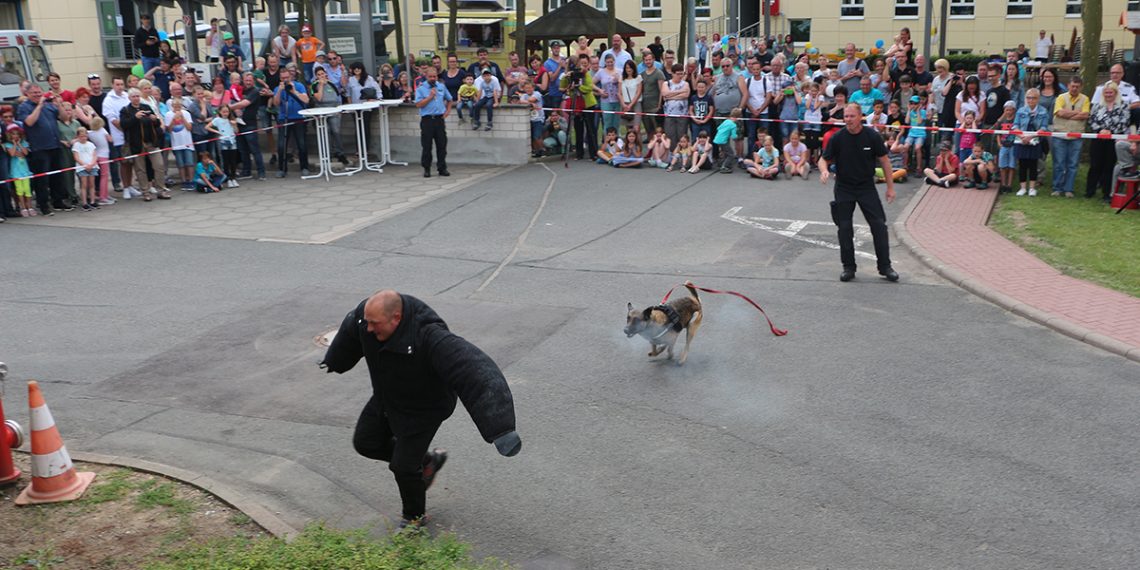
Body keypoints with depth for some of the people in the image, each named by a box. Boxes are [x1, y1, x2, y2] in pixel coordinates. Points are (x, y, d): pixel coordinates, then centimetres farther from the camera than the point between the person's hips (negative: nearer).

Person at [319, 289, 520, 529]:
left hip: (422, 410, -7)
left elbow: (470, 369, -53)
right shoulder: (365, 315, -21)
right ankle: (427, 460, 35)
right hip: (386, 399, 7)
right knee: (365, 443, 17)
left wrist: (500, 426, -64)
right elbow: (350, 334, 6)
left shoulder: (428, 336, -42)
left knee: (403, 466, 2)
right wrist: (334, 360, 30)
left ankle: (415, 517, 33)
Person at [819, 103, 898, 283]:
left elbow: (884, 160, 2)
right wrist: (824, 171, -25)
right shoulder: (837, 138, -8)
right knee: (844, 228, 0)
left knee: (879, 225, -5)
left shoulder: (872, 136, -8)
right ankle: (848, 268, 12)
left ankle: (885, 267, 5)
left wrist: (890, 187, 2)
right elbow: (824, 160, 0)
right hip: (843, 188, 0)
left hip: (867, 187, 0)